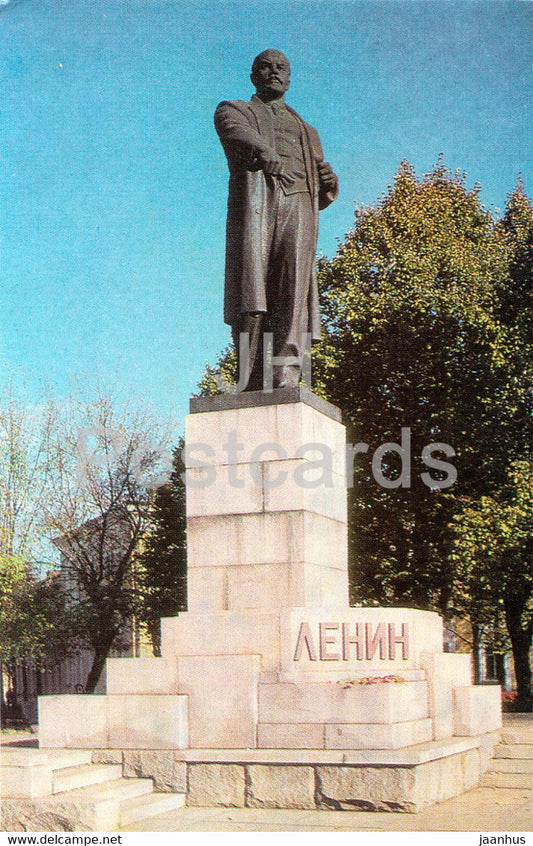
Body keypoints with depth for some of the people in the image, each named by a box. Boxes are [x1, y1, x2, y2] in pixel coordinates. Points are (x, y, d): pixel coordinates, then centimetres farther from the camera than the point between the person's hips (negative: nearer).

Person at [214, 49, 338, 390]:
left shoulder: (307, 132, 38)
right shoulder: (234, 110, 26)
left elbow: (323, 194, 34)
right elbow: (237, 132, -1)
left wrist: (329, 183, 9)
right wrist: (262, 151, -24)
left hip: (298, 202, 3)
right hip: (256, 196, -2)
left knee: (295, 283, -19)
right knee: (251, 283, -17)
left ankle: (287, 373, -32)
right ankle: (251, 381, -23)